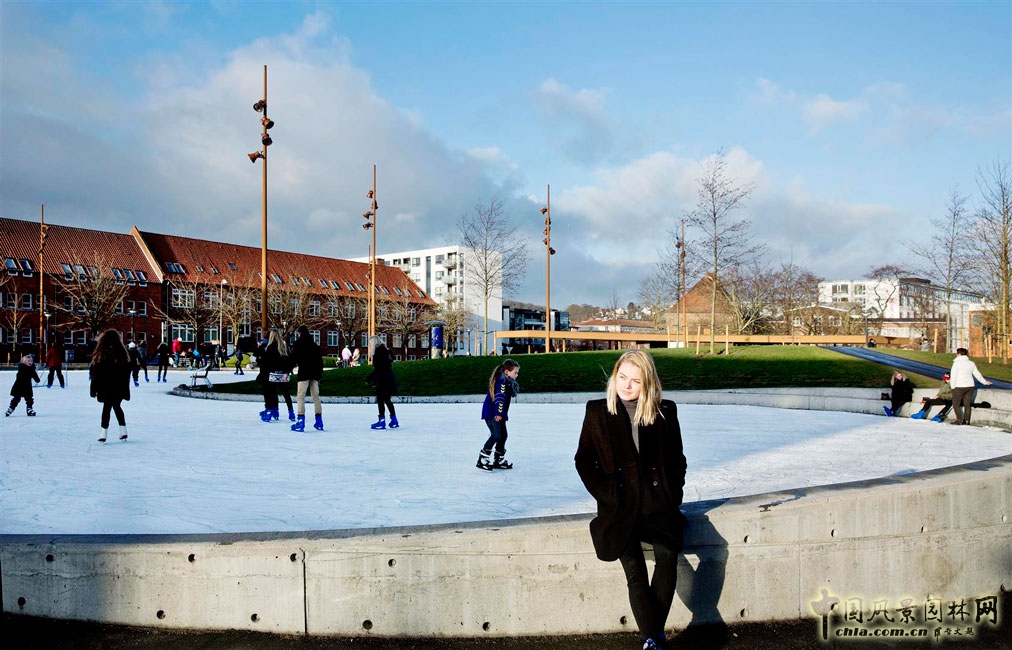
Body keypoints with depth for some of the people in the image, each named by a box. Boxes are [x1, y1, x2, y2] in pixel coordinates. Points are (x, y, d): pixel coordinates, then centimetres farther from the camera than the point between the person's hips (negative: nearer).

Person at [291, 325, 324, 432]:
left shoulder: (298, 342, 0)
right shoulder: (314, 344, 16)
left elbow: (293, 358, -5)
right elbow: (320, 360, 15)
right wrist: (319, 375, 18)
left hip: (304, 372, -5)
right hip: (315, 372, 6)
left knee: (301, 396, -6)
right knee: (315, 396, 8)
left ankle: (300, 421, -15)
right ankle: (319, 422, 8)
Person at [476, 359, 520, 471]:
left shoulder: (508, 382, 13)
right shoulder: (502, 381, -18)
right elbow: (499, 398, -26)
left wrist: (502, 414, 15)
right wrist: (499, 413, -31)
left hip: (499, 414, 10)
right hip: (491, 414, -10)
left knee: (503, 435, 13)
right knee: (496, 435, -15)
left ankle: (499, 460, 22)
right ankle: (482, 460, -11)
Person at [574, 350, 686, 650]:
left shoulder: (665, 411, 8)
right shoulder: (597, 411, 6)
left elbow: (677, 459, 16)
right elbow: (584, 459, 8)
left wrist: (672, 494, 3)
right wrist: (607, 495, -3)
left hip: (656, 499, 1)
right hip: (619, 502, 0)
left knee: (667, 553, -26)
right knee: (634, 572, -19)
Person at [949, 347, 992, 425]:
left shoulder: (957, 363, -10)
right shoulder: (971, 363, 10)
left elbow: (953, 375, -13)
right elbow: (977, 374, 19)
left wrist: (953, 386, -6)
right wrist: (985, 382, 33)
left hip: (959, 387, -6)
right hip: (970, 386, 6)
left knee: (956, 403, 2)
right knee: (967, 403, 11)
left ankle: (959, 419, -8)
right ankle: (966, 420, 11)